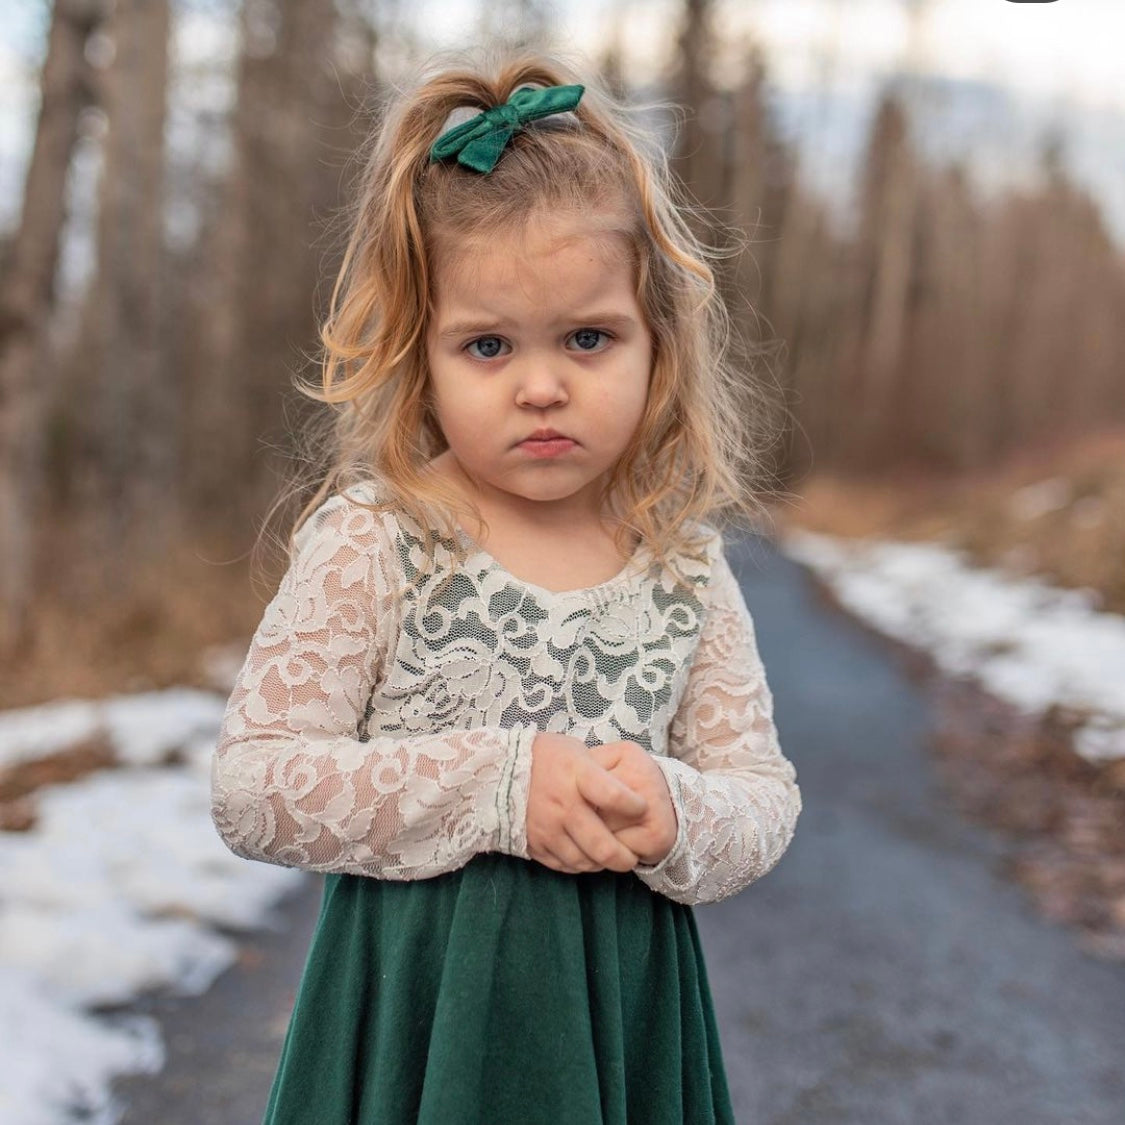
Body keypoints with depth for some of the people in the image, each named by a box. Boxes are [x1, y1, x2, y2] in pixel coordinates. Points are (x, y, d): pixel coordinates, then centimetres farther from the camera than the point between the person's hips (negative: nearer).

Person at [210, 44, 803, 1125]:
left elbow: (764, 793, 2)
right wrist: (497, 783, -22)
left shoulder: (685, 569, -3)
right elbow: (249, 789, -15)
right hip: (419, 1012, -2)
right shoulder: (369, 545, -13)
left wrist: (676, 817, -20)